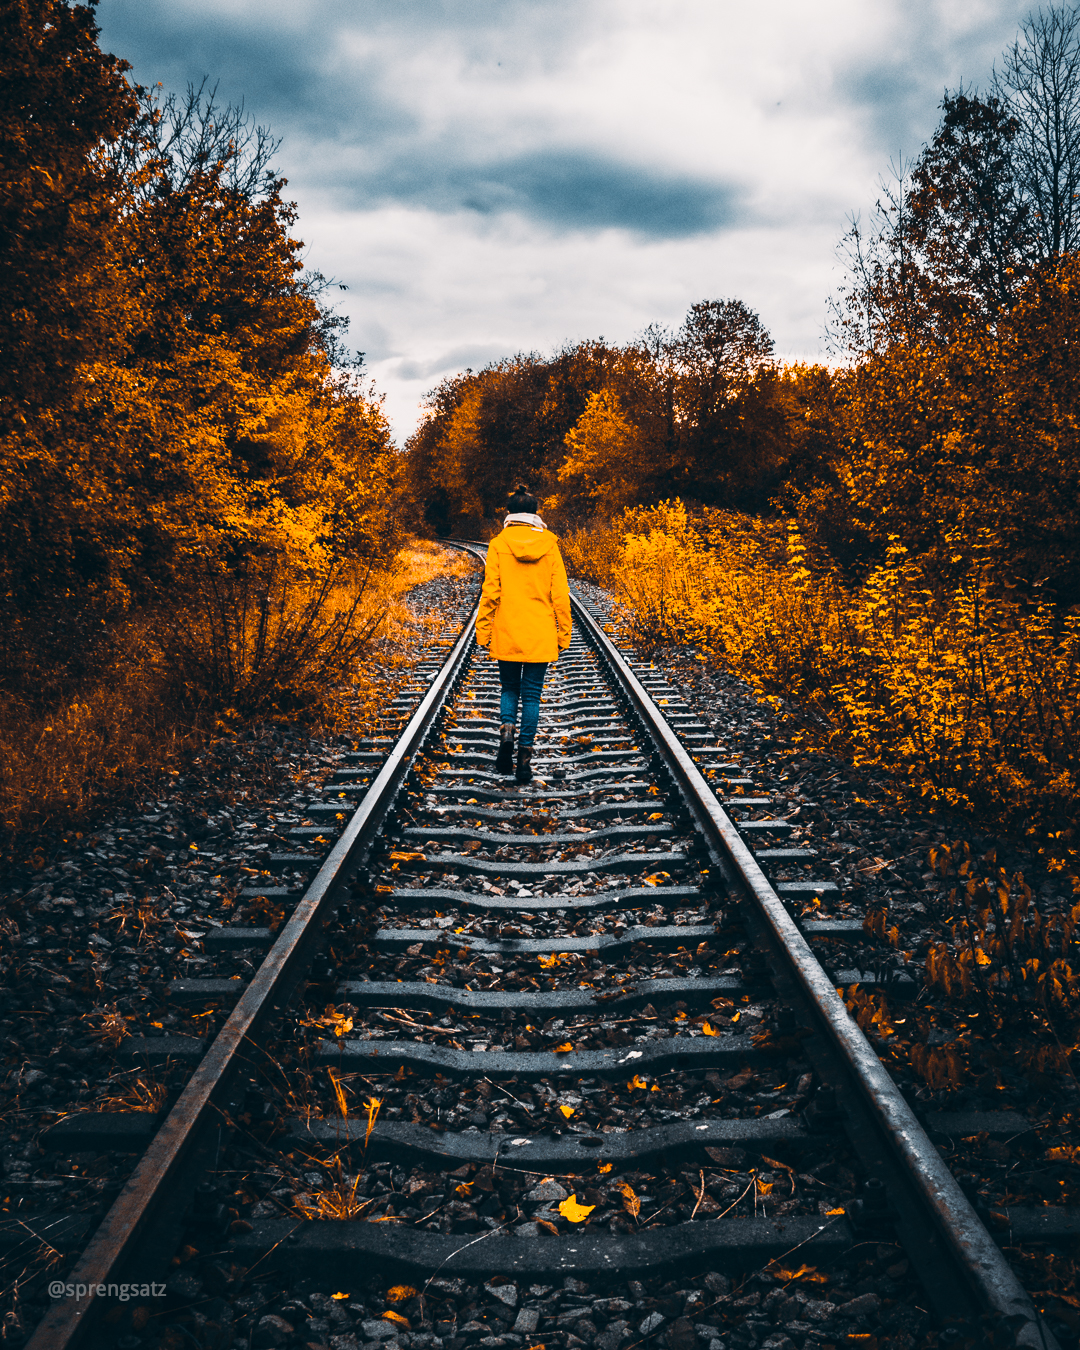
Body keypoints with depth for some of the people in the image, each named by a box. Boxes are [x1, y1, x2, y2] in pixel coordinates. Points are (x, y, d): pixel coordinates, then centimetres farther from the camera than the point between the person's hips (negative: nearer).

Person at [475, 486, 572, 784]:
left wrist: (483, 632, 2)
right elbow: (560, 594, 0)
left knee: (509, 688, 18)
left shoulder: (498, 544, -4)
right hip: (540, 635, 1)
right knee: (531, 694, 7)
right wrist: (563, 634, 7)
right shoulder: (549, 545, -1)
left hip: (507, 634, 0)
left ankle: (507, 730, -7)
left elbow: (490, 591, -5)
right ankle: (524, 756, 4)